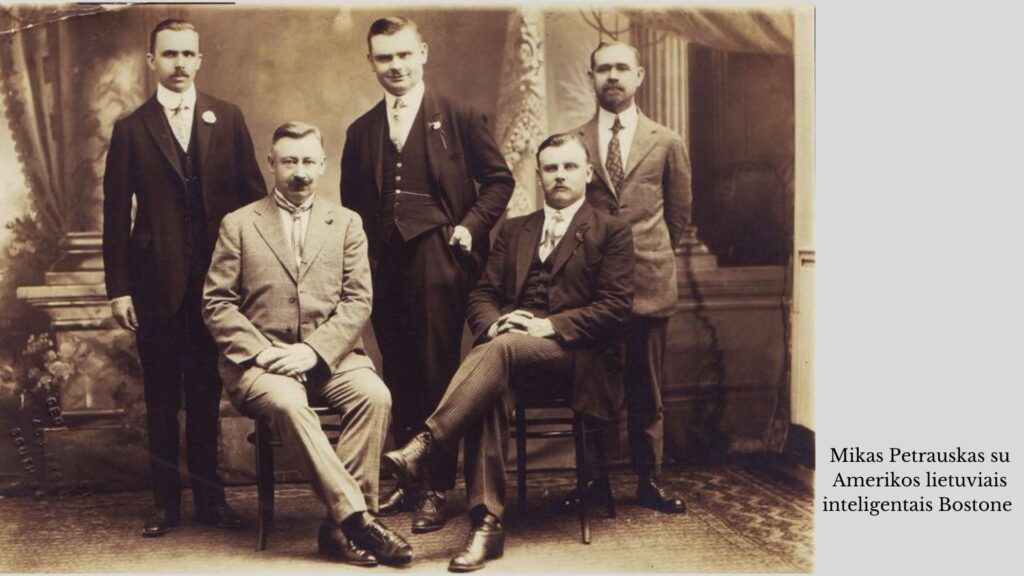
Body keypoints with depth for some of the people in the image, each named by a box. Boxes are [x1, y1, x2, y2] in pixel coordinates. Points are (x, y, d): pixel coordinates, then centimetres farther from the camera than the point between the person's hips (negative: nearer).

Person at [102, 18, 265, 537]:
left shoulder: (227, 118, 8)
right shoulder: (131, 129, 5)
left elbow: (252, 192, 7)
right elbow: (115, 215, 2)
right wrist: (118, 288, -3)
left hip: (217, 276, 1)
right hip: (157, 281, -1)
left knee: (206, 392, 10)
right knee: (161, 397, 7)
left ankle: (209, 497, 20)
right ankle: (166, 502, 17)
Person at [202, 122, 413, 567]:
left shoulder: (346, 223, 14)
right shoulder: (239, 224, 11)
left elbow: (358, 300, 4)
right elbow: (216, 303, 5)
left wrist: (314, 350, -12)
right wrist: (260, 351, -11)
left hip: (330, 357, 2)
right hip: (262, 361, -1)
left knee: (374, 395, -30)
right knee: (287, 403, -35)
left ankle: (340, 526, -24)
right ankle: (358, 517, -32)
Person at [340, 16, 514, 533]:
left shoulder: (458, 117, 5)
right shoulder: (361, 132, 17)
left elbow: (498, 179, 6)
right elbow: (351, 203, 21)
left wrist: (471, 227, -5)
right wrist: (363, 252, 9)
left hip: (438, 262, -4)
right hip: (384, 266, 4)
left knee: (437, 373, -4)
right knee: (398, 374, 7)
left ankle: (436, 489, 4)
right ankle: (407, 480, 18)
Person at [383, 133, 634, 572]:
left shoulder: (611, 232, 10)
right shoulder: (514, 231, 24)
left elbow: (615, 307, -2)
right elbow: (482, 295, 16)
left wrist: (549, 325, -15)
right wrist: (494, 322, -8)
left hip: (578, 356, -3)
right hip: (513, 348, 3)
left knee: (503, 348, -35)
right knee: (488, 391, -33)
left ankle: (423, 448, -38)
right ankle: (486, 523, -34)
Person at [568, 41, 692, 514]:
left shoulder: (667, 143, 8)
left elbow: (679, 214, 16)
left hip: (649, 283, 0)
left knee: (646, 389, 6)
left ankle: (648, 482, 16)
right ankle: (596, 481, 15)